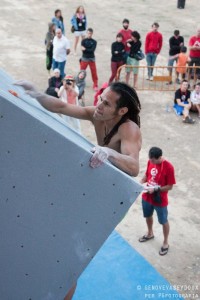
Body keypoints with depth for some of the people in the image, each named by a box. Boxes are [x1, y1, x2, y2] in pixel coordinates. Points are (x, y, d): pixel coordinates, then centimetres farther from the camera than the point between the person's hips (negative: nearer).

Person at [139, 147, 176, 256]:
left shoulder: (168, 167, -26)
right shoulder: (150, 162, -9)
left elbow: (170, 186, -20)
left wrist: (155, 189, -28)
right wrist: (141, 183, -11)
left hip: (160, 200, -6)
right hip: (147, 197, 6)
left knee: (163, 221, 14)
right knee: (148, 216, 27)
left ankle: (165, 243, 34)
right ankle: (150, 234, 54)